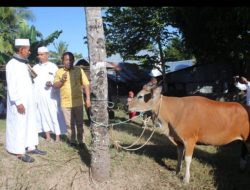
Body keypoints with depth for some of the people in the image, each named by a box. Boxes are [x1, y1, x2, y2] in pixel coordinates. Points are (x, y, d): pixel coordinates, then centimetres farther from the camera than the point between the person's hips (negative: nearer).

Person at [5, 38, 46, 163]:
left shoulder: (24, 64, 11)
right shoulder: (12, 64, -14)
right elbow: (12, 86, -18)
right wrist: (18, 102, -21)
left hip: (28, 101, 9)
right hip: (19, 102, -9)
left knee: (30, 123, 13)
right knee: (19, 125, -1)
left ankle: (31, 147, 23)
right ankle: (19, 152, 8)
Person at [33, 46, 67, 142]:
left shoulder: (53, 66, 2)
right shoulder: (35, 67, 12)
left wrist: (52, 83, -20)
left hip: (51, 95, -4)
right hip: (39, 96, 4)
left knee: (55, 115, -3)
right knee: (43, 115, 7)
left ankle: (58, 136, 3)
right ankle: (47, 135, 16)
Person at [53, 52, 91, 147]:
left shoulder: (79, 70, 1)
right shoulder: (59, 72, 5)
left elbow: (86, 85, 0)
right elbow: (55, 85, 4)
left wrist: (88, 98, -5)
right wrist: (61, 80, -16)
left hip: (78, 102, -1)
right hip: (65, 103, 1)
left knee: (79, 123, 8)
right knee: (69, 124, 7)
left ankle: (80, 140, 22)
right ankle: (73, 139, 25)